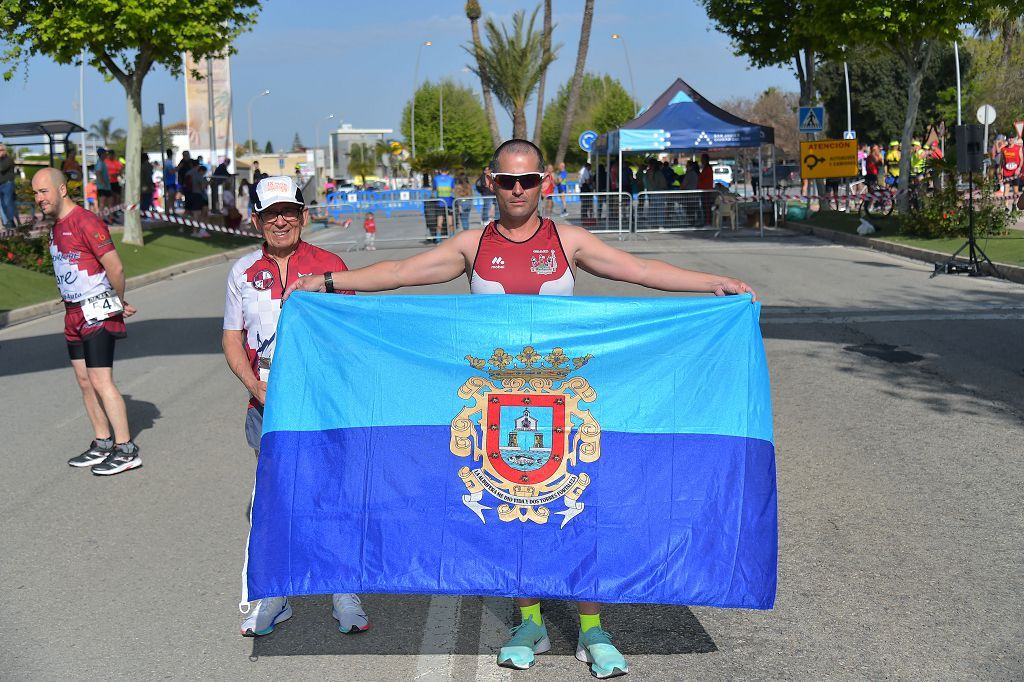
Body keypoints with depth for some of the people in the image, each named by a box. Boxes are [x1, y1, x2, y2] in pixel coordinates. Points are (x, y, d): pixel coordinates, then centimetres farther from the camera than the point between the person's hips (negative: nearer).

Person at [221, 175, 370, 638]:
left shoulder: (329, 266, -1)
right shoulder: (243, 272, 6)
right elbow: (232, 341, 9)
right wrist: (258, 390, -6)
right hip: (267, 406, 2)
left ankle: (344, 594, 15)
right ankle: (273, 597, 22)